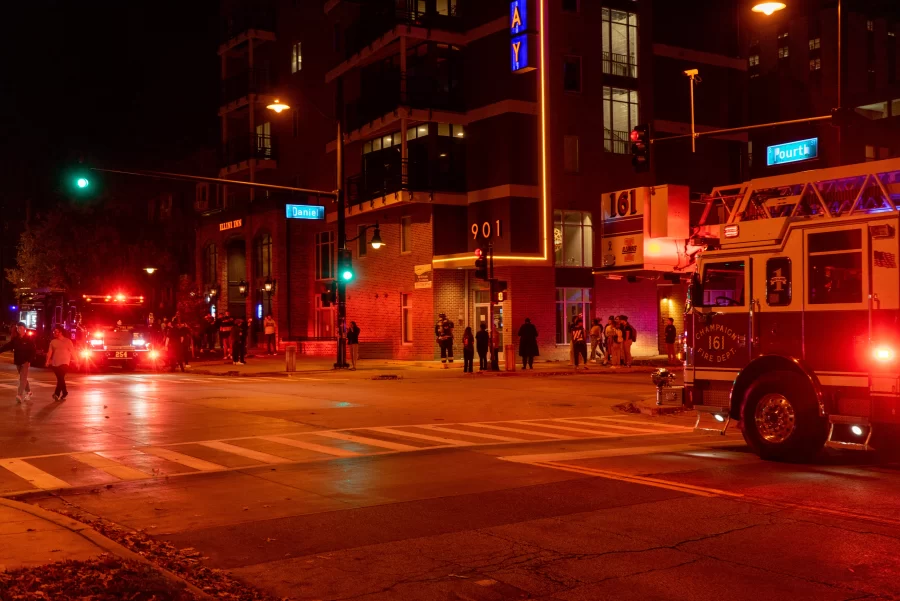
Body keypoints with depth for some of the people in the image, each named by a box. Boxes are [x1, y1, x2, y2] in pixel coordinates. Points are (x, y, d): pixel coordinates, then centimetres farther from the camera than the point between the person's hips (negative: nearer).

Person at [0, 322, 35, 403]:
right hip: (18, 361, 6)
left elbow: (32, 351, -10)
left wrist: (29, 360, -18)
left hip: (25, 362, -6)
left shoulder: (29, 339, -8)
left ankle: (19, 395, -20)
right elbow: (8, 346, 2)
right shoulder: (15, 339, 5)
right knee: (23, 378, 16)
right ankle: (28, 392, 31)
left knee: (22, 378, -12)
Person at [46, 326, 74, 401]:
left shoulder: (68, 341, -1)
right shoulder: (53, 341, 9)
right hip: (55, 363, 4)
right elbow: (50, 352, 3)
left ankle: (57, 393, -17)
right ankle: (64, 392, 21)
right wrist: (48, 361, -10)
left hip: (64, 363, -4)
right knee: (60, 379, 8)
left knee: (61, 378, -17)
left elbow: (72, 352, 0)